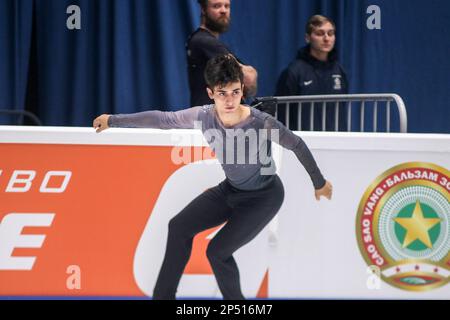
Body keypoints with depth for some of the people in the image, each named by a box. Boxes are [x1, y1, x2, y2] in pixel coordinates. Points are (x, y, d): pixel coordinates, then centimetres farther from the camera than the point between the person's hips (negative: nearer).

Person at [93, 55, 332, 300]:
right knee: (180, 227, 4)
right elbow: (162, 119, -6)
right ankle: (163, 295, 17)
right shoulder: (203, 116, -20)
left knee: (217, 251, -15)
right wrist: (114, 121, 0)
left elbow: (297, 145, -16)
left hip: (264, 196, -6)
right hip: (231, 189, 6)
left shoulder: (262, 123, -32)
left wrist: (319, 183, -2)